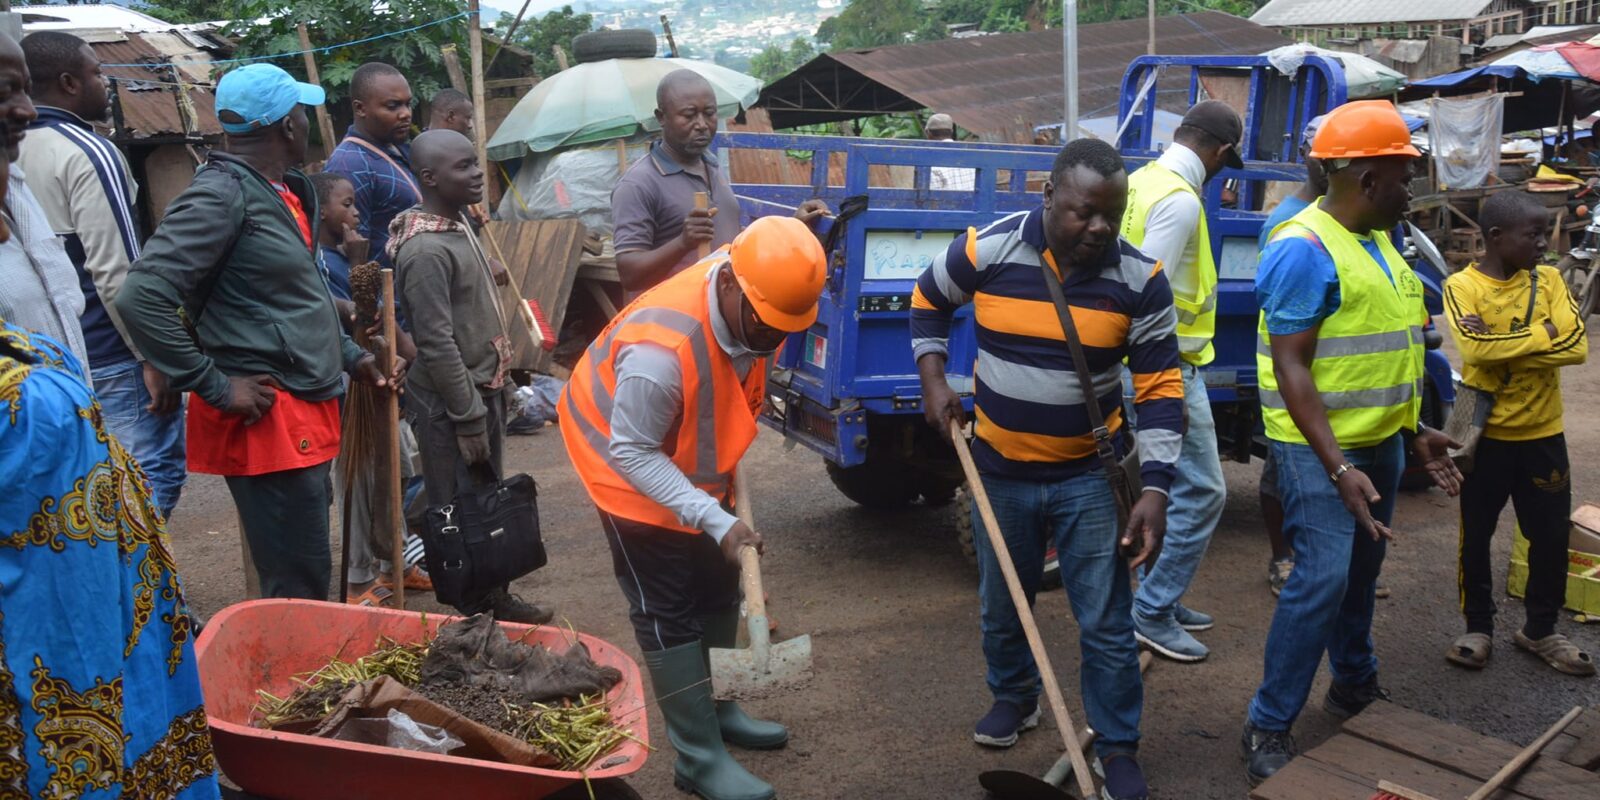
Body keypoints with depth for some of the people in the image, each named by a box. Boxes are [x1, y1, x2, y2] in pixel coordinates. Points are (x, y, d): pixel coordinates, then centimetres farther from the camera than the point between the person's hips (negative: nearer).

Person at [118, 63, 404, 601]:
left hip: (306, 415, 9)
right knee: (298, 594, -4)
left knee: (308, 577, 17)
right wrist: (215, 387, -19)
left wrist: (350, 356, 18)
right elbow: (141, 298, -23)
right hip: (265, 421, -9)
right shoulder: (221, 195, -15)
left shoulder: (286, 192, 15)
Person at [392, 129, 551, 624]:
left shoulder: (457, 227, 9)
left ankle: (493, 599, 31)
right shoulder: (425, 250, -21)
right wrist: (469, 419, -20)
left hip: (483, 391, 9)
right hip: (452, 404, -9)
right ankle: (475, 616, 14)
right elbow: (438, 345, -22)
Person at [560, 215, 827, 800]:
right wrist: (716, 522, -35)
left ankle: (715, 708, 35)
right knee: (667, 613, -3)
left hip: (692, 463, 8)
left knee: (717, 588, 17)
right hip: (632, 469, -8)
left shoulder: (754, 308, -17)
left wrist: (729, 471, 8)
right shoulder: (662, 348, -40)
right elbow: (631, 453, -31)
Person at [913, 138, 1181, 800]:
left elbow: (1160, 390, -8)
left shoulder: (1139, 279, -13)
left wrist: (1155, 489, -16)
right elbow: (927, 302, 8)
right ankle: (1013, 695, 46)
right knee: (1002, 607, 19)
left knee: (1107, 626, 4)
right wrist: (934, 381, -3)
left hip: (1090, 476, -1)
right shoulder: (987, 251, -13)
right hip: (999, 470, 2)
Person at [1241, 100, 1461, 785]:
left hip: (1380, 443, 9)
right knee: (1322, 581, -12)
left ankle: (1355, 686, 37)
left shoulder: (1377, 243, 12)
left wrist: (1416, 431, 17)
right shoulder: (1304, 250, -18)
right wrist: (1337, 468, -27)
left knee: (1360, 574, 19)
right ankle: (1268, 728, -2)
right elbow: (1291, 367, -22)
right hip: (1321, 449, -9)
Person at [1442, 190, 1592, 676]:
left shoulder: (1548, 280, 2)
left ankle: (1540, 630, 28)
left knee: (1552, 536, 11)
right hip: (1485, 433, -3)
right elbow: (1476, 348, -25)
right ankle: (1478, 628, 24)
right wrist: (1543, 334, -16)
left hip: (1542, 432, 3)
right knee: (1476, 535, 8)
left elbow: (1577, 346, -11)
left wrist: (1501, 348, -17)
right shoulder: (1462, 286, -9)